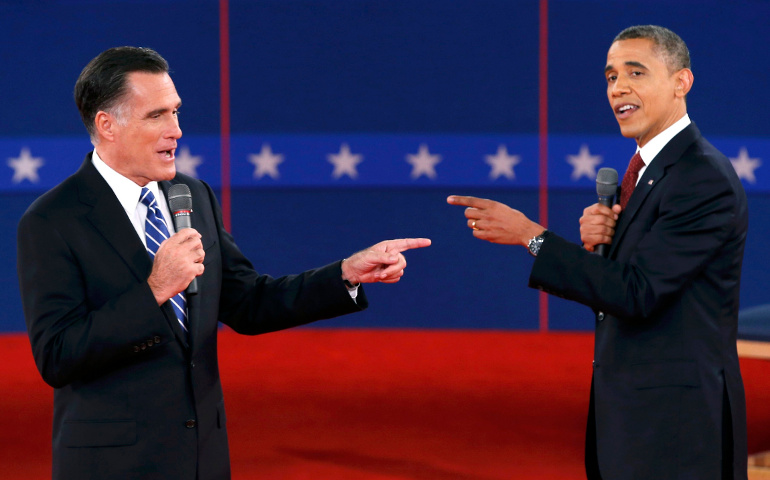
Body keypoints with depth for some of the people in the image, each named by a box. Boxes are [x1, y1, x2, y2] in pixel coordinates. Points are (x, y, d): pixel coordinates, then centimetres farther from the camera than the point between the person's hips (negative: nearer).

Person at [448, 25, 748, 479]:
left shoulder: (705, 179, -17)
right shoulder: (648, 169, 14)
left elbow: (637, 293, -22)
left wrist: (530, 235, -20)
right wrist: (596, 242, -6)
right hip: (627, 409, 9)